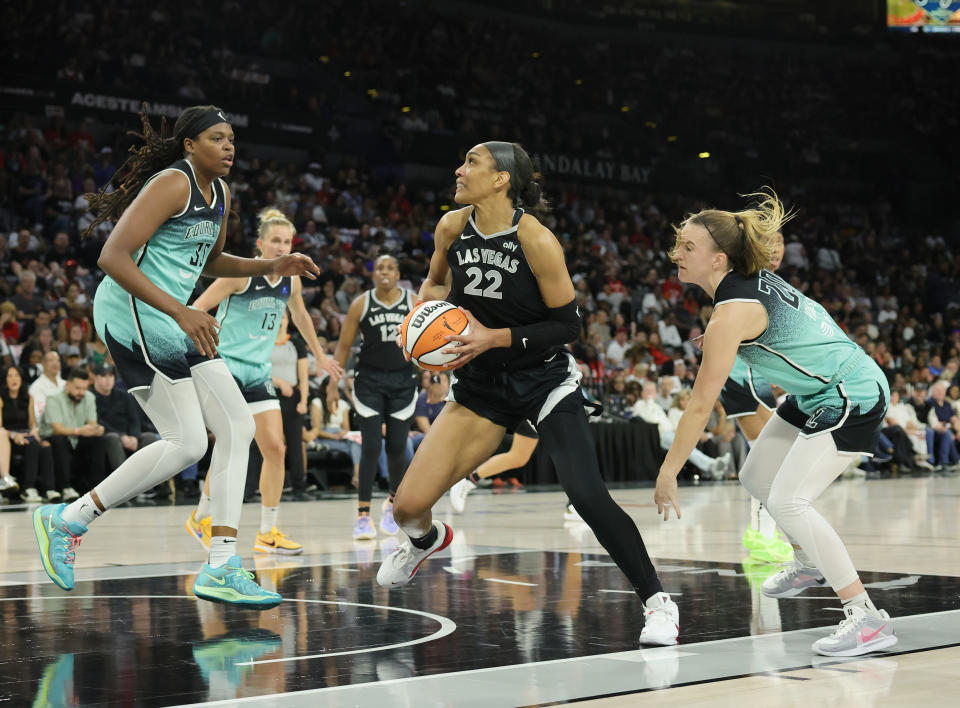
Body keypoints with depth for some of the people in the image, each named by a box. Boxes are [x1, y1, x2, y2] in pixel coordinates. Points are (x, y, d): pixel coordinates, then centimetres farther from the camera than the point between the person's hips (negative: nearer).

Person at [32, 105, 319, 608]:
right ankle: (67, 520, -6)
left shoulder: (219, 193, 16)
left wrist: (270, 266, 16)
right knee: (186, 442, -15)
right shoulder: (172, 184, -14)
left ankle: (221, 567, 3)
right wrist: (181, 313, -28)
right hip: (132, 314, -10)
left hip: (171, 321, 10)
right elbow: (112, 256, -22)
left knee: (237, 426, 2)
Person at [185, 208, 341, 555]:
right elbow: (196, 310, -14)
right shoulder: (240, 274, -14)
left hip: (259, 371, 6)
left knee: (276, 448, 0)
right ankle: (200, 518, 6)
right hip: (225, 366, -6)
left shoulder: (291, 280, 4)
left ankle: (268, 533, 8)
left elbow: (300, 316, 24)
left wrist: (320, 356, 32)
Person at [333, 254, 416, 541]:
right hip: (369, 381, -1)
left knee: (397, 447, 3)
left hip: (402, 380, 1)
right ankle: (363, 515, -5)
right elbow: (344, 346, 2)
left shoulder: (414, 303, -2)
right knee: (371, 447, -9)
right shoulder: (361, 304, -3)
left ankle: (393, 502, 29)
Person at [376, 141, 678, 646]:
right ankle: (425, 539, 39)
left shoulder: (536, 240, -20)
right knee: (408, 506, -1)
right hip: (482, 383, 5)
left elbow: (567, 325, -15)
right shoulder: (452, 227, -5)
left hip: (545, 378, -4)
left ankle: (657, 602, -6)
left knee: (587, 495, -23)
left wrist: (494, 337, -23)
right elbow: (435, 283, 16)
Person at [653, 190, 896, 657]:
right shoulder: (753, 278, -1)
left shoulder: (732, 312, -26)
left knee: (787, 501, -20)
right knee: (756, 479, 18)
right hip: (818, 393, 10)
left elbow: (700, 407, -23)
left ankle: (868, 619, -17)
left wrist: (669, 471, -16)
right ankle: (809, 563, 42)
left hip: (854, 398, -10)